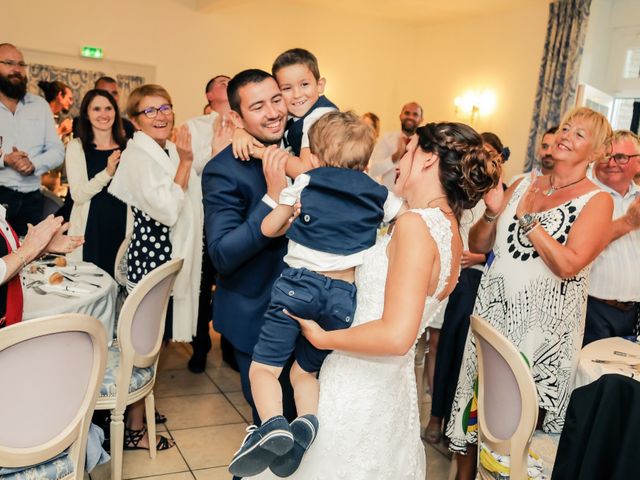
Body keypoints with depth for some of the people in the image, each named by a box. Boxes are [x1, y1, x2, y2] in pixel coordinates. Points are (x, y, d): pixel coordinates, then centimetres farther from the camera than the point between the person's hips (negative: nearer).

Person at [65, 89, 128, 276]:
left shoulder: (126, 146, 7)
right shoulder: (76, 146, -1)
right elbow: (78, 194, -11)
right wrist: (107, 173, -22)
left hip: (122, 225, 2)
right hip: (91, 227, -2)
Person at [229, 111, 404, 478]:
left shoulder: (306, 181, 10)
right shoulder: (380, 195, 13)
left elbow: (269, 228, 12)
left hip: (298, 285, -2)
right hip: (343, 296, 3)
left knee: (264, 367, 3)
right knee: (306, 372, 18)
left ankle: (273, 424, -23)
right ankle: (308, 421, -9)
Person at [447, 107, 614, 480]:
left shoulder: (597, 200, -5)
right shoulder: (523, 186, 9)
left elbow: (568, 264, -19)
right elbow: (478, 245, 9)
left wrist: (528, 218, -15)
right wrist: (493, 212, -9)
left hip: (543, 325, -4)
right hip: (494, 311, 4)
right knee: (476, 404, 11)